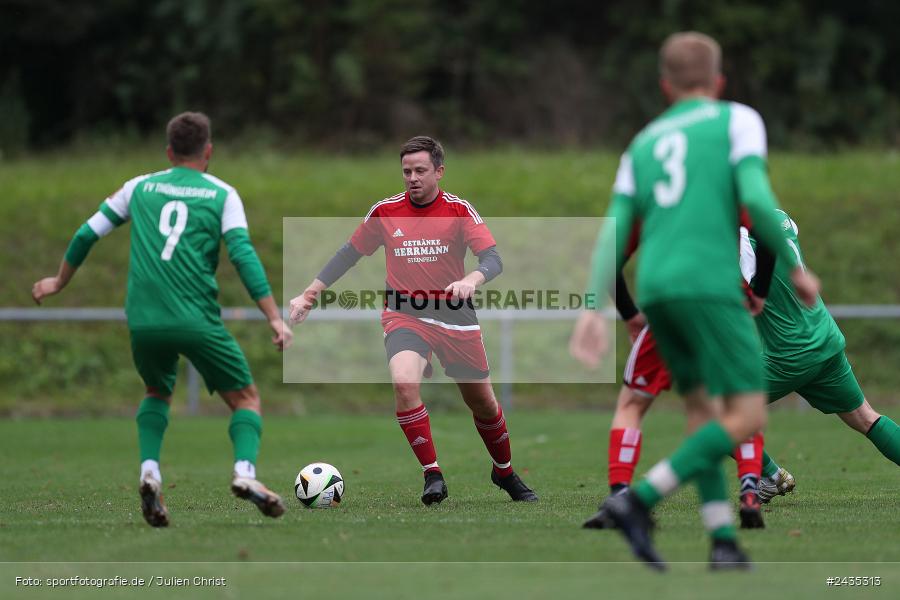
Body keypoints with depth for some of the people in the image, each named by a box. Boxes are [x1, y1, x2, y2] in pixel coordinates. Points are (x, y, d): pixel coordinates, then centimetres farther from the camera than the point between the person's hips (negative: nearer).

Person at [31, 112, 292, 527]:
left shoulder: (139, 188, 16)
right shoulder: (222, 194, 7)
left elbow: (87, 234, 18)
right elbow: (243, 254, -5)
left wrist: (58, 282, 34)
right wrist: (275, 317, -7)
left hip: (143, 321, 3)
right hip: (198, 320, -3)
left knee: (158, 393, 28)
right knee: (246, 398, 10)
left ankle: (149, 470, 3)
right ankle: (245, 470, -17)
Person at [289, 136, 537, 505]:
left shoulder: (459, 210, -5)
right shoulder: (385, 212, 0)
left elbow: (493, 259, -15)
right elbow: (348, 254, 13)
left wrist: (471, 280, -37)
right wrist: (309, 294, 8)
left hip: (455, 316, 0)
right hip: (405, 314, 0)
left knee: (484, 405, 10)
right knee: (404, 382, -30)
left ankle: (505, 473, 39)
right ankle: (432, 475, -19)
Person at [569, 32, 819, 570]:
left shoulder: (643, 144, 22)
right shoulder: (737, 120, 8)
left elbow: (614, 230, 11)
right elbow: (755, 198, -8)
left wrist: (594, 311, 6)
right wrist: (795, 268, 2)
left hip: (654, 289, 6)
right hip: (710, 283, -6)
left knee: (702, 409, 16)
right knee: (747, 416, -5)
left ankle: (724, 541, 4)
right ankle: (640, 500, -19)